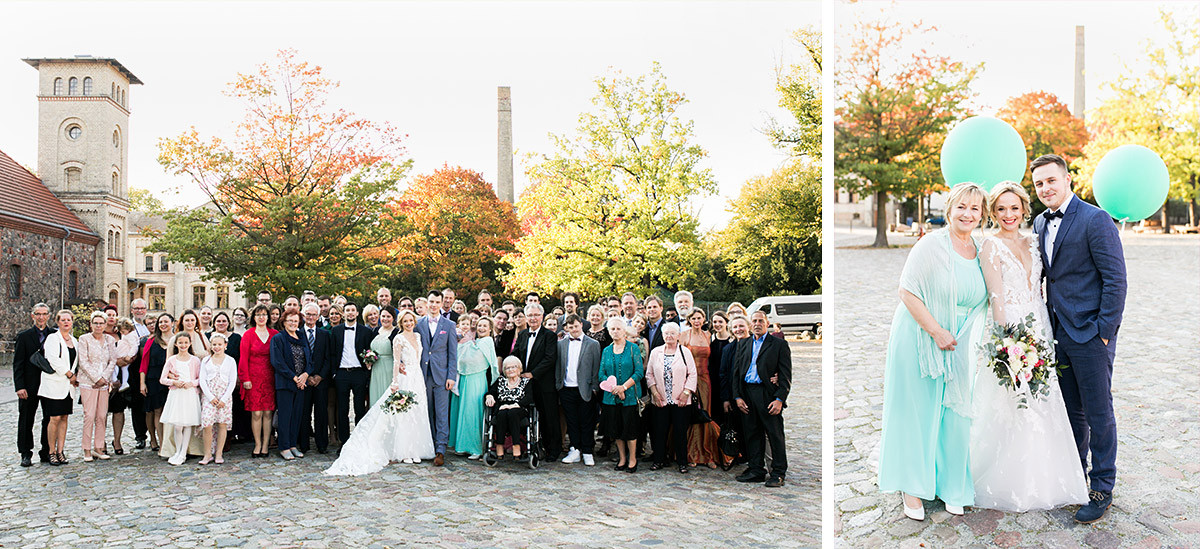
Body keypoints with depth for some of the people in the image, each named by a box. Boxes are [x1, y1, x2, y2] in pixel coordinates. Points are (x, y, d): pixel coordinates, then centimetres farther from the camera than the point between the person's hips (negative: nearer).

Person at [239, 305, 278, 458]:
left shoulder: (275, 334, 8)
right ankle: (258, 445, 6)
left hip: (270, 378, 2)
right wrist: (245, 379, -5)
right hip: (254, 378, -1)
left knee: (268, 412, 1)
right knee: (256, 413, -4)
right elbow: (243, 358, 1)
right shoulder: (248, 335, 3)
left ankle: (265, 445, 8)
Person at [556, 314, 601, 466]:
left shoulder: (593, 344, 1)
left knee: (587, 422, 3)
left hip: (585, 390, -3)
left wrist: (595, 388, -5)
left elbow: (596, 368, 0)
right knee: (571, 422, 8)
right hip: (566, 390, 3)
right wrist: (558, 386, 5)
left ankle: (587, 452, 12)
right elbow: (557, 367, 11)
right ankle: (575, 451, 17)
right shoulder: (561, 344, 9)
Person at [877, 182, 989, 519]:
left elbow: (977, 301, 16)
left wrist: (954, 338, 3)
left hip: (956, 348, 5)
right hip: (918, 340, -5)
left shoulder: (981, 252, 6)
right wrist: (937, 332, -17)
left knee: (953, 415, 8)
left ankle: (950, 488, 24)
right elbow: (908, 292, -15)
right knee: (915, 412, 3)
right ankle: (912, 489, 15)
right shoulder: (932, 245, -12)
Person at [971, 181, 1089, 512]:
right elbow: (997, 299, -13)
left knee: (1041, 408, 12)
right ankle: (1010, 487, 14)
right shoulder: (991, 246, -9)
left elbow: (1038, 290, 14)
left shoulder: (1031, 243, 11)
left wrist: (1044, 333, 6)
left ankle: (1040, 481, 27)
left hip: (1039, 330, 6)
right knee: (1010, 411, -1)